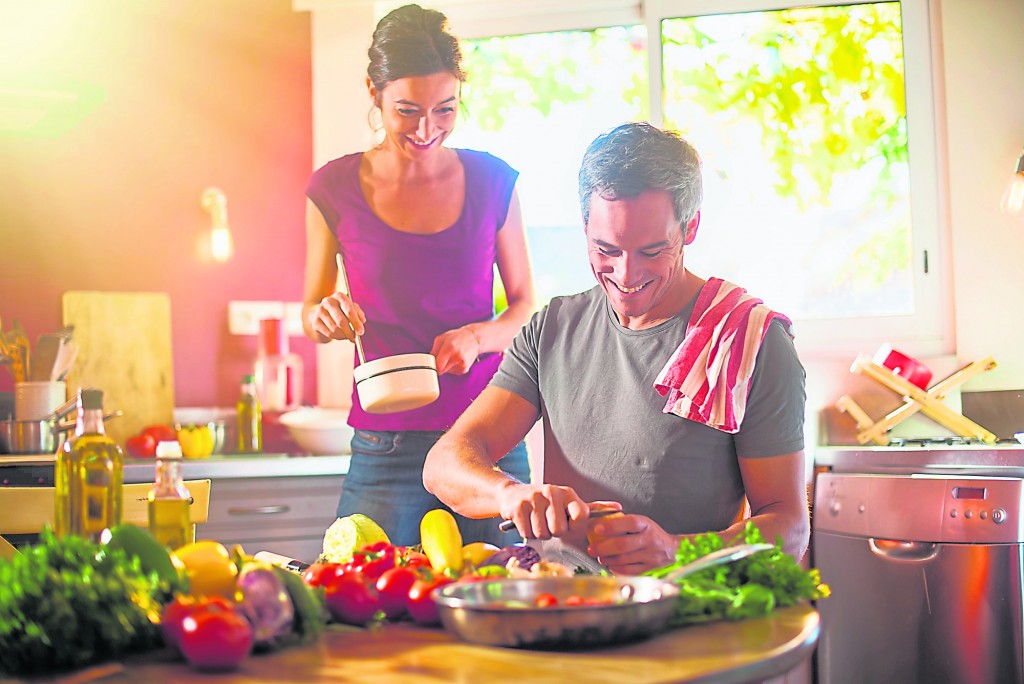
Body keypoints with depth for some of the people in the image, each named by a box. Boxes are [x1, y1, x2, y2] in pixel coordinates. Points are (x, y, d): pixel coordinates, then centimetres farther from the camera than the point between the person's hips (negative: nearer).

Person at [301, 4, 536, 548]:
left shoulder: (492, 181, 3)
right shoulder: (335, 190, 0)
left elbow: (526, 307, 9)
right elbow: (311, 312, 11)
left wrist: (477, 336, -12)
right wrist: (324, 317, -12)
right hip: (386, 446, -1)